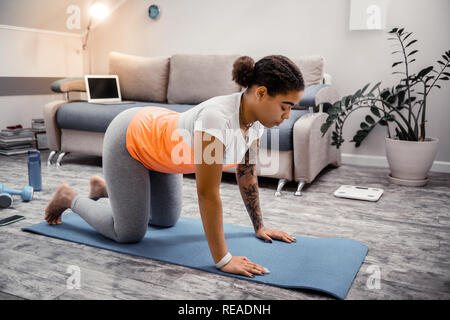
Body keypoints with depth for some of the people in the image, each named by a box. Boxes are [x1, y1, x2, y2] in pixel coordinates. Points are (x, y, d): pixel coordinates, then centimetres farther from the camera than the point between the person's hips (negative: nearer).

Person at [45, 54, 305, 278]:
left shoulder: (255, 120, -15)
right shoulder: (217, 118, -41)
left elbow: (247, 175, -3)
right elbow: (208, 194, -38)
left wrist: (260, 227, 2)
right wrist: (223, 260, -33)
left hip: (159, 133, 8)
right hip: (128, 139, -8)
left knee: (166, 220, 21)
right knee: (130, 233, -2)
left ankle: (104, 187, 41)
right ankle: (69, 198, 22)